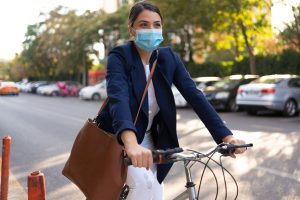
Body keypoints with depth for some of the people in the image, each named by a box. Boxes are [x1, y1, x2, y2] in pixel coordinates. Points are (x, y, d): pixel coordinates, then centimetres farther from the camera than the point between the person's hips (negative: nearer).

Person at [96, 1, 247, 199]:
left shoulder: (169, 57, -7)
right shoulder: (119, 57, -21)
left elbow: (194, 95, -15)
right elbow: (118, 97, -39)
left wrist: (226, 136, -27)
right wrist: (131, 143, -57)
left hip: (150, 140, 5)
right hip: (117, 138, -5)